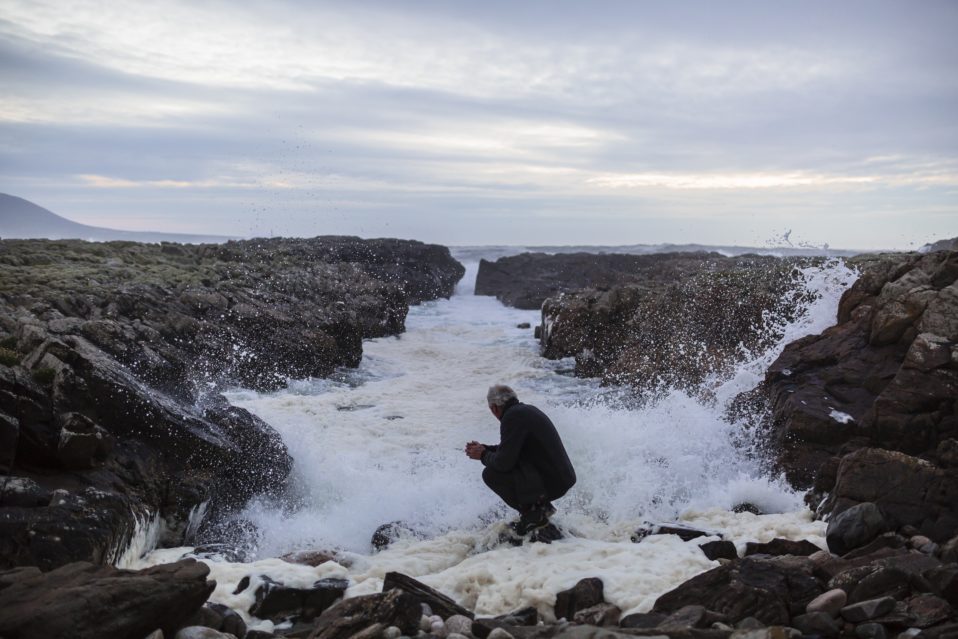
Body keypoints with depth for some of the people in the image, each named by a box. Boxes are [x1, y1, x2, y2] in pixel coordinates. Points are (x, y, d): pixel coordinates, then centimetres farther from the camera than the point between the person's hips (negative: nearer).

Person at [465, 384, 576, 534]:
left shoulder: (513, 416, -16)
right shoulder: (527, 410, 14)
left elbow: (503, 462, -20)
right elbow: (511, 448, 26)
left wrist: (484, 456, -1)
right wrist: (484, 448, 23)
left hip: (551, 483, -10)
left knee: (491, 474, -11)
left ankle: (533, 514, -5)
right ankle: (541, 505, 17)